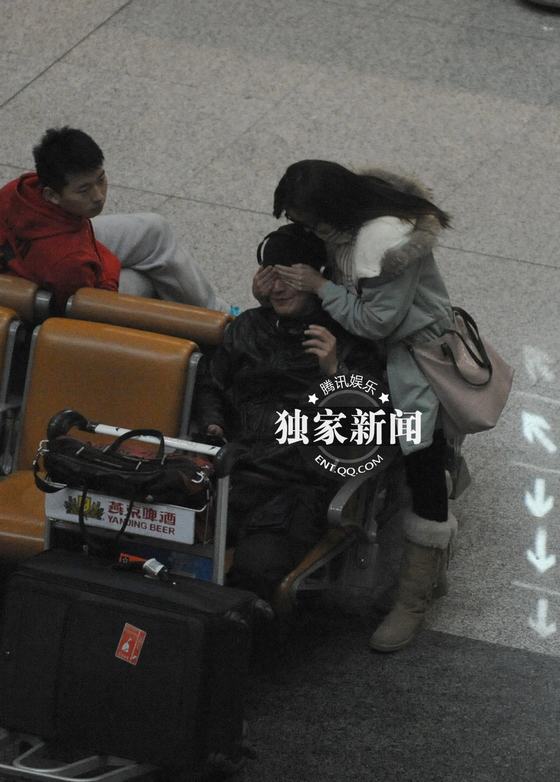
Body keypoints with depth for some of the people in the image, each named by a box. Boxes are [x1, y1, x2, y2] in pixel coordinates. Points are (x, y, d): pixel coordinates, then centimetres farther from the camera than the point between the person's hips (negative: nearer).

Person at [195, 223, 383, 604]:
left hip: (301, 483, -4)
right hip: (234, 469, 4)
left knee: (259, 565, -32)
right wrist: (213, 423, 14)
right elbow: (209, 384, 35)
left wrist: (335, 372, -10)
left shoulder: (349, 340, 11)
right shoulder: (249, 326, 27)